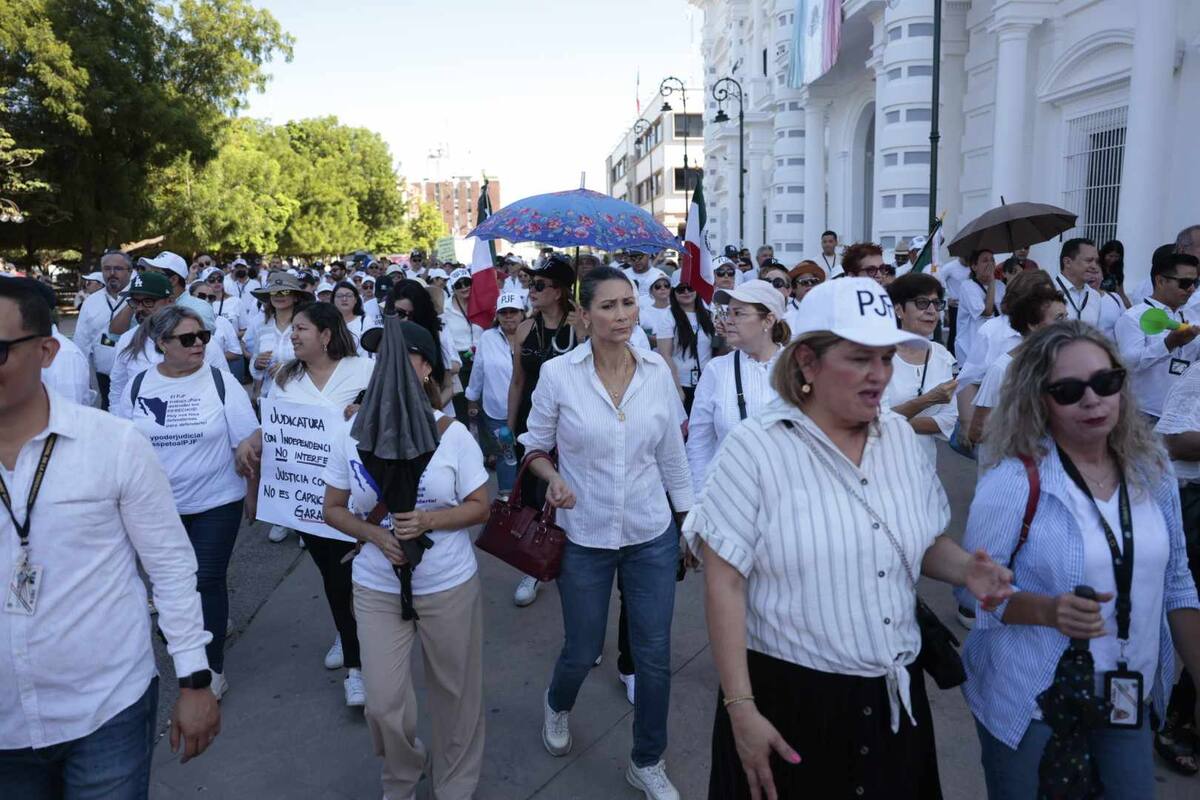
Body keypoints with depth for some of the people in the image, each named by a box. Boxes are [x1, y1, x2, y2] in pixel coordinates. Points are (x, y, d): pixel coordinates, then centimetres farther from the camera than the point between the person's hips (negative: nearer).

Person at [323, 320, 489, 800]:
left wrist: (429, 519, -21)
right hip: (377, 589, 1)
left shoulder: (452, 433, -9)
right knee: (383, 703, 7)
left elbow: (480, 507, -4)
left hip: (450, 586, -1)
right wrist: (376, 535, -15)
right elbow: (334, 509, 3)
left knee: (454, 692, 13)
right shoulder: (353, 434, -5)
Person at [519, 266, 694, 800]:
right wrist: (551, 476, -21)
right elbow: (534, 448, 0)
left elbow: (672, 454, 5)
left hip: (653, 536, 2)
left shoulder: (658, 371, -5)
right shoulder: (557, 374, -11)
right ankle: (558, 706, 51)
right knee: (582, 651, 13)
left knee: (654, 655, 8)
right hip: (584, 538, -1)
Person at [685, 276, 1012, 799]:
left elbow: (925, 541, 13)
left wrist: (967, 571, -9)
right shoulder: (755, 447, -16)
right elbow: (724, 583, -16)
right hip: (788, 697, -5)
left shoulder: (901, 436, 2)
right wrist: (741, 708, -17)